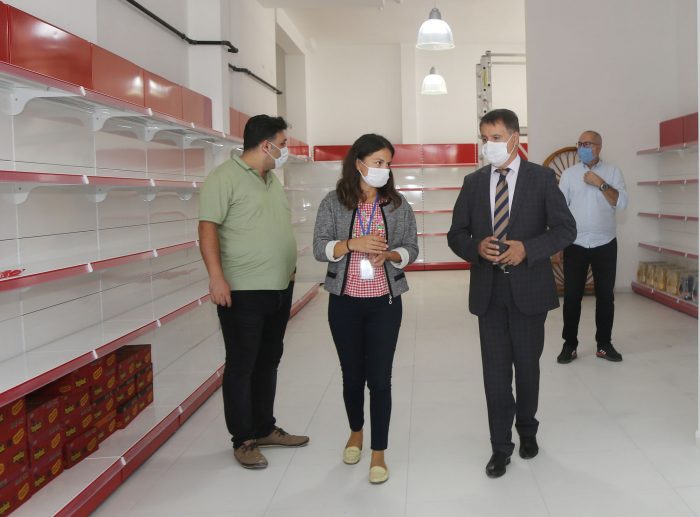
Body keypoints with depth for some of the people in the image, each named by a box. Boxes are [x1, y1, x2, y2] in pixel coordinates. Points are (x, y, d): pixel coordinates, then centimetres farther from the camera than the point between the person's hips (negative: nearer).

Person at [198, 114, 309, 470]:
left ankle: (265, 429, 30)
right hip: (243, 292, -8)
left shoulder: (272, 179, 14)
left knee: (269, 361, 17)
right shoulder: (225, 177, -11)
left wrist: (289, 268, 19)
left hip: (280, 289, 8)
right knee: (241, 366, 3)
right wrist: (216, 276, -25)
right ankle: (243, 440, 14)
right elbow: (208, 228, -17)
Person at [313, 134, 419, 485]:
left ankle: (378, 453, 13)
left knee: (380, 378, 0)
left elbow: (411, 249, 3)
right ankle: (356, 432, 40)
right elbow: (319, 249, -6)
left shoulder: (398, 204, 0)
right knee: (352, 373, 15)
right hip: (344, 302, 0)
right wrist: (353, 244, -22)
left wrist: (388, 255, -18)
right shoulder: (333, 203, -3)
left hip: (384, 303, 0)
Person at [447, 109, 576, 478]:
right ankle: (501, 447, 15)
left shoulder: (541, 178, -2)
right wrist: (476, 247, -15)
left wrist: (528, 248, -20)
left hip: (528, 288, -1)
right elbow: (456, 234, 7)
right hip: (488, 291, 1)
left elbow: (566, 229, -5)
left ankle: (527, 430, 37)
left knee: (527, 366, 13)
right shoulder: (473, 182, 6)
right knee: (496, 371, 3)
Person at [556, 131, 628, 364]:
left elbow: (622, 203, -7)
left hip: (605, 245, 0)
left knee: (605, 295, 7)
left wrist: (600, 184, -16)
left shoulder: (612, 171, 3)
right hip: (575, 245, 0)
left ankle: (604, 344, 19)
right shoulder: (569, 173, 4)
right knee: (572, 296, 1)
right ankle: (569, 344, 10)